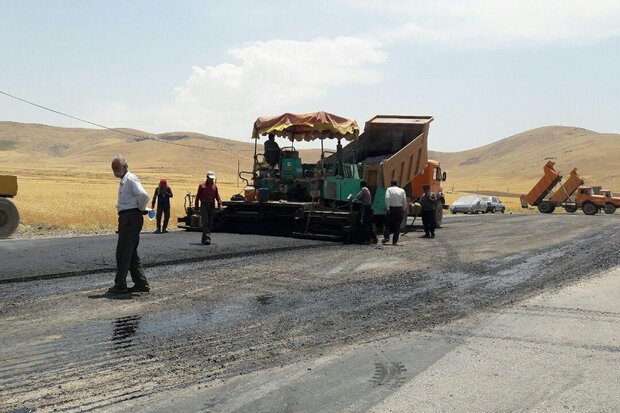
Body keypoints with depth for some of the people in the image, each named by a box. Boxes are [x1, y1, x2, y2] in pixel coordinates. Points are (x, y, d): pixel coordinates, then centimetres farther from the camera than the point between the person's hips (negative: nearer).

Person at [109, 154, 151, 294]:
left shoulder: (131, 179, -12)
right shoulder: (123, 181, 19)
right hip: (126, 218, 11)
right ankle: (141, 284, 17)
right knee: (131, 253, 13)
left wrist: (141, 209, -12)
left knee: (123, 253, -6)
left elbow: (144, 196, -27)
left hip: (131, 218, -11)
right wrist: (141, 209, 17)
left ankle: (120, 285, 0)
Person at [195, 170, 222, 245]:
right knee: (205, 222, -12)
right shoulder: (202, 186, 0)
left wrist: (220, 204, -8)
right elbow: (197, 197, 2)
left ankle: (204, 239, 18)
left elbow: (217, 196, 7)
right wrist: (196, 207, -2)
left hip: (212, 206, 4)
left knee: (210, 223, 7)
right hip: (204, 206, -4)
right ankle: (207, 238, -20)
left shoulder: (214, 186, 9)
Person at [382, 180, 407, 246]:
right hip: (399, 209, 2)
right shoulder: (402, 190, 9)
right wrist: (404, 209, 5)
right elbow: (404, 200, 1)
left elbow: (387, 198, -13)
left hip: (391, 208, -2)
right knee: (397, 225, 6)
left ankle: (386, 237, -11)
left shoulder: (389, 189, 1)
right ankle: (395, 241, 4)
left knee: (388, 223, 7)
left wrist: (387, 208, -14)